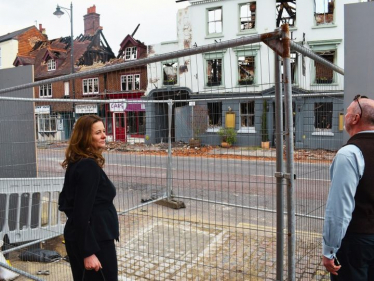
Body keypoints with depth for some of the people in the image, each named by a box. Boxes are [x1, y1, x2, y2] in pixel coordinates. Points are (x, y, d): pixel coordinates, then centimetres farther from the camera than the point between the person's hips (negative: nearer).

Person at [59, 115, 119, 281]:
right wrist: (89, 252, -22)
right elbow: (83, 211, -24)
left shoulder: (76, 163, 8)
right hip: (94, 240, -9)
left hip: (78, 238, 9)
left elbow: (64, 201, 15)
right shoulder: (89, 166, -20)